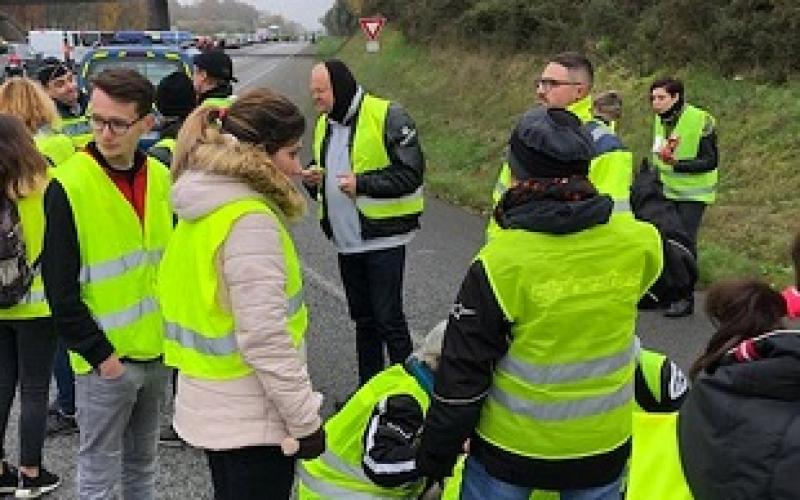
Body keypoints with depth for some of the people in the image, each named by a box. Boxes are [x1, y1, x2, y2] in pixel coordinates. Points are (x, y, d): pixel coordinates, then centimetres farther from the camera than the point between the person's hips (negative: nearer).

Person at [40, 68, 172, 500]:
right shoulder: (69, 187, -16)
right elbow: (60, 290, -15)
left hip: (157, 350, 5)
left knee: (142, 464, 21)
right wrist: (99, 353, -13)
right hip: (104, 360, -5)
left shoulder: (160, 178, 1)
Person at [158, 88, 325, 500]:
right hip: (252, 420, -9)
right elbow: (265, 339, -25)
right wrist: (306, 421, -16)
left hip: (211, 408, 9)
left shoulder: (204, 208, 6)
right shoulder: (250, 219, -22)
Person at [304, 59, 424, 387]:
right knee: (363, 318, 17)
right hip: (346, 240, 7)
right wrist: (313, 180, 0)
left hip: (383, 237, -7)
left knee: (388, 319, -2)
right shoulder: (325, 124, 11)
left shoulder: (387, 116, -13)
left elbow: (412, 173, -17)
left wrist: (363, 183, -24)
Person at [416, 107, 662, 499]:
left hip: (511, 446, -3)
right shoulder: (636, 244, -13)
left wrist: (434, 458, -2)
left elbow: (462, 377, -16)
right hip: (602, 444, 3)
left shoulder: (502, 261, -23)